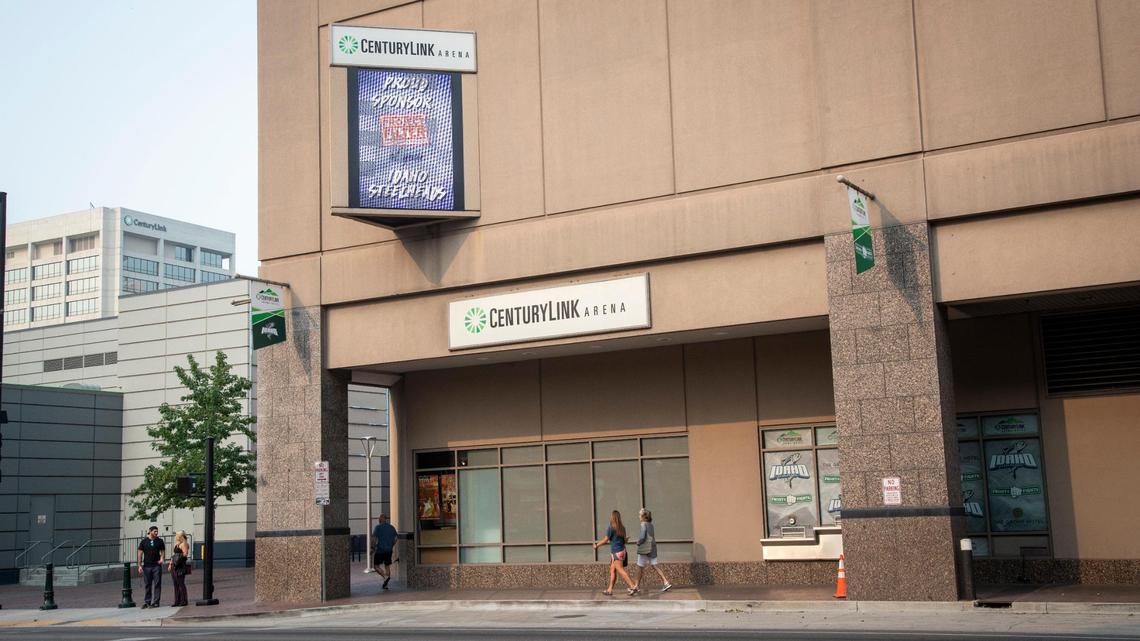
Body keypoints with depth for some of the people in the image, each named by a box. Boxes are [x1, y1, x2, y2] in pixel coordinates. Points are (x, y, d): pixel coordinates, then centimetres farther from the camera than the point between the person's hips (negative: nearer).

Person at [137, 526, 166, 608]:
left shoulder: (159, 541, 7)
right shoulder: (144, 541, 4)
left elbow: (163, 551, 12)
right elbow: (140, 554, 4)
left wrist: (162, 559, -9)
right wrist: (139, 566, -2)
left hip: (156, 565, 0)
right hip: (146, 566, 0)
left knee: (156, 585, -3)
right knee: (147, 585, 6)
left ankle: (155, 602, 1)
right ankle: (147, 602, 15)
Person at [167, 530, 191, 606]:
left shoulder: (183, 544, -7)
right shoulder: (176, 544, 22)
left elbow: (185, 554, -17)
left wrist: (179, 557, -29)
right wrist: (170, 563, 22)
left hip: (180, 566, -10)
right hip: (174, 566, 10)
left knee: (181, 583, -9)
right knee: (176, 584, 9)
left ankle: (184, 601, -6)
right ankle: (177, 601, 12)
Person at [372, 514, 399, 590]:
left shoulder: (378, 527, -8)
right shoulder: (391, 527, 8)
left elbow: (374, 539, -14)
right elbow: (395, 539, 9)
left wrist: (372, 548, -4)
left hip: (380, 550, -5)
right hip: (389, 550, 5)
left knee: (376, 566, 5)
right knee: (387, 566, 10)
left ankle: (385, 576, -18)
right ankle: (385, 585, 9)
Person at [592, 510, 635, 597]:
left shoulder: (611, 528, -13)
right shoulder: (622, 528, 8)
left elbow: (605, 540, -9)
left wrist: (597, 545, 8)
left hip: (616, 552, -8)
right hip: (622, 550, 8)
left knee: (621, 571, -8)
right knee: (612, 570, 13)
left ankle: (632, 587, -15)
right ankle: (610, 590, 17)